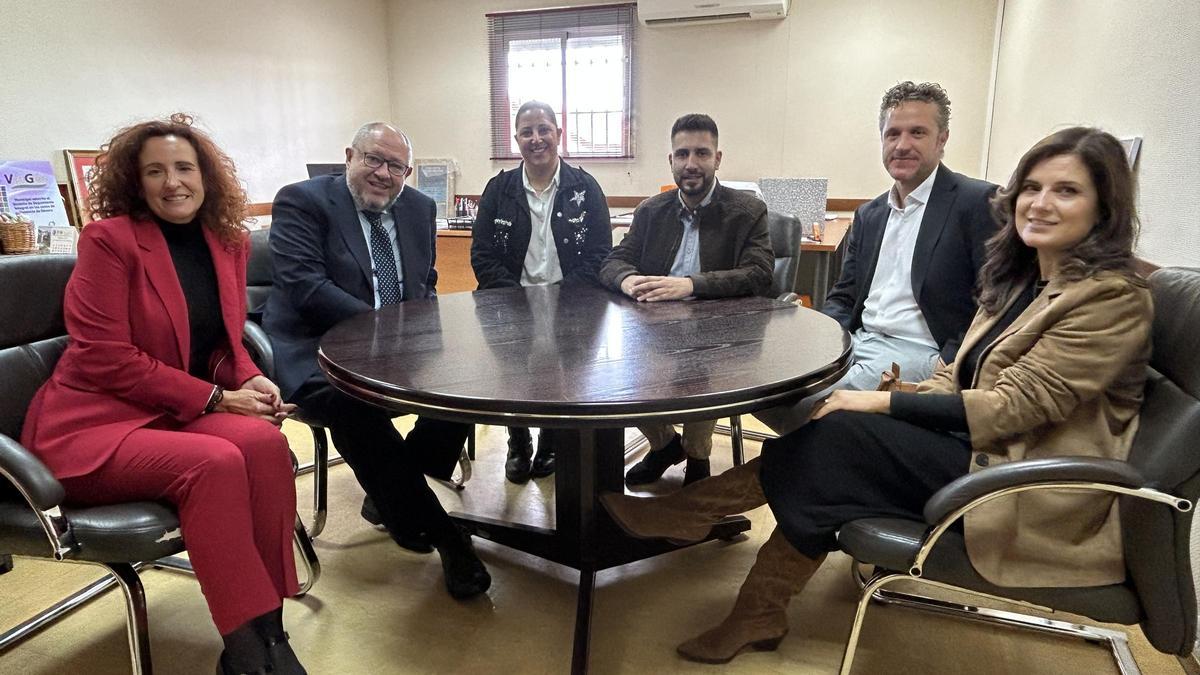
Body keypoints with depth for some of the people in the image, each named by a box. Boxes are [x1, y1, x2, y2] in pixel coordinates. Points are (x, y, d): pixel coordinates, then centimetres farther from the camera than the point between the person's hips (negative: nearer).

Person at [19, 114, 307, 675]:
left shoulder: (228, 242, 7)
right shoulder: (108, 240, -9)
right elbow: (103, 357, -15)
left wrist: (250, 380, -8)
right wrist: (216, 398, -18)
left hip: (183, 414, 5)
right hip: (94, 423, -4)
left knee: (264, 441, -28)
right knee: (216, 462, -33)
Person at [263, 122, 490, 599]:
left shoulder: (419, 208, 14)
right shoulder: (301, 201, -4)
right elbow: (305, 287, -16)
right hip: (320, 350, -5)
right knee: (354, 405, -35)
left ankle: (391, 494, 1)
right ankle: (442, 537, -24)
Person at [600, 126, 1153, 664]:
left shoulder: (1112, 297, -13)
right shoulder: (1022, 278, 13)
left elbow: (1016, 403, -19)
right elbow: (963, 378, 11)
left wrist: (883, 404, -18)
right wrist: (898, 399, -8)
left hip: (1035, 496, -7)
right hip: (985, 452, 7)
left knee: (841, 436, -22)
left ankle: (691, 512, -11)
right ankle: (758, 617, -8)